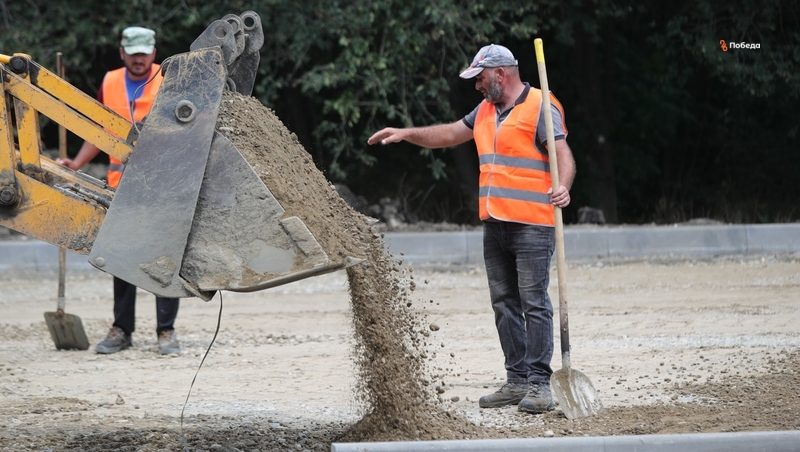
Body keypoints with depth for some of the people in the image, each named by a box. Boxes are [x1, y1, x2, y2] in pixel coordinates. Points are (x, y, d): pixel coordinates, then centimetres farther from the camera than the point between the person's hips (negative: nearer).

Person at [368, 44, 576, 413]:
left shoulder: (540, 109, -8)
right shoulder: (486, 111, 18)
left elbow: (563, 154, -17)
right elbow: (449, 134, 30)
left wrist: (563, 187, -35)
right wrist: (406, 134, 24)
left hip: (531, 226, -9)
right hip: (494, 225, 9)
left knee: (534, 302, -9)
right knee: (504, 304, 8)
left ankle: (539, 383, -8)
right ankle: (517, 380, 13)